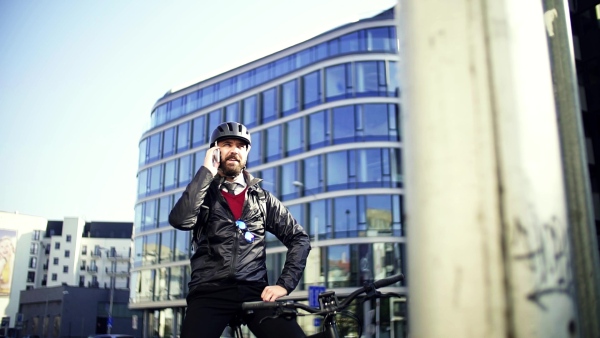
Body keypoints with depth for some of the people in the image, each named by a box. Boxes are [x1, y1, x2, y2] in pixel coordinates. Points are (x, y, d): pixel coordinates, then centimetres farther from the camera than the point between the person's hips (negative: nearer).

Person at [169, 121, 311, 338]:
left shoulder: (263, 198, 15)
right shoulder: (204, 194, 9)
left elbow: (299, 238, 10)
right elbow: (180, 220, -13)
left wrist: (284, 284, -3)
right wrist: (207, 172, -10)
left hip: (254, 292, 1)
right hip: (210, 293, -1)